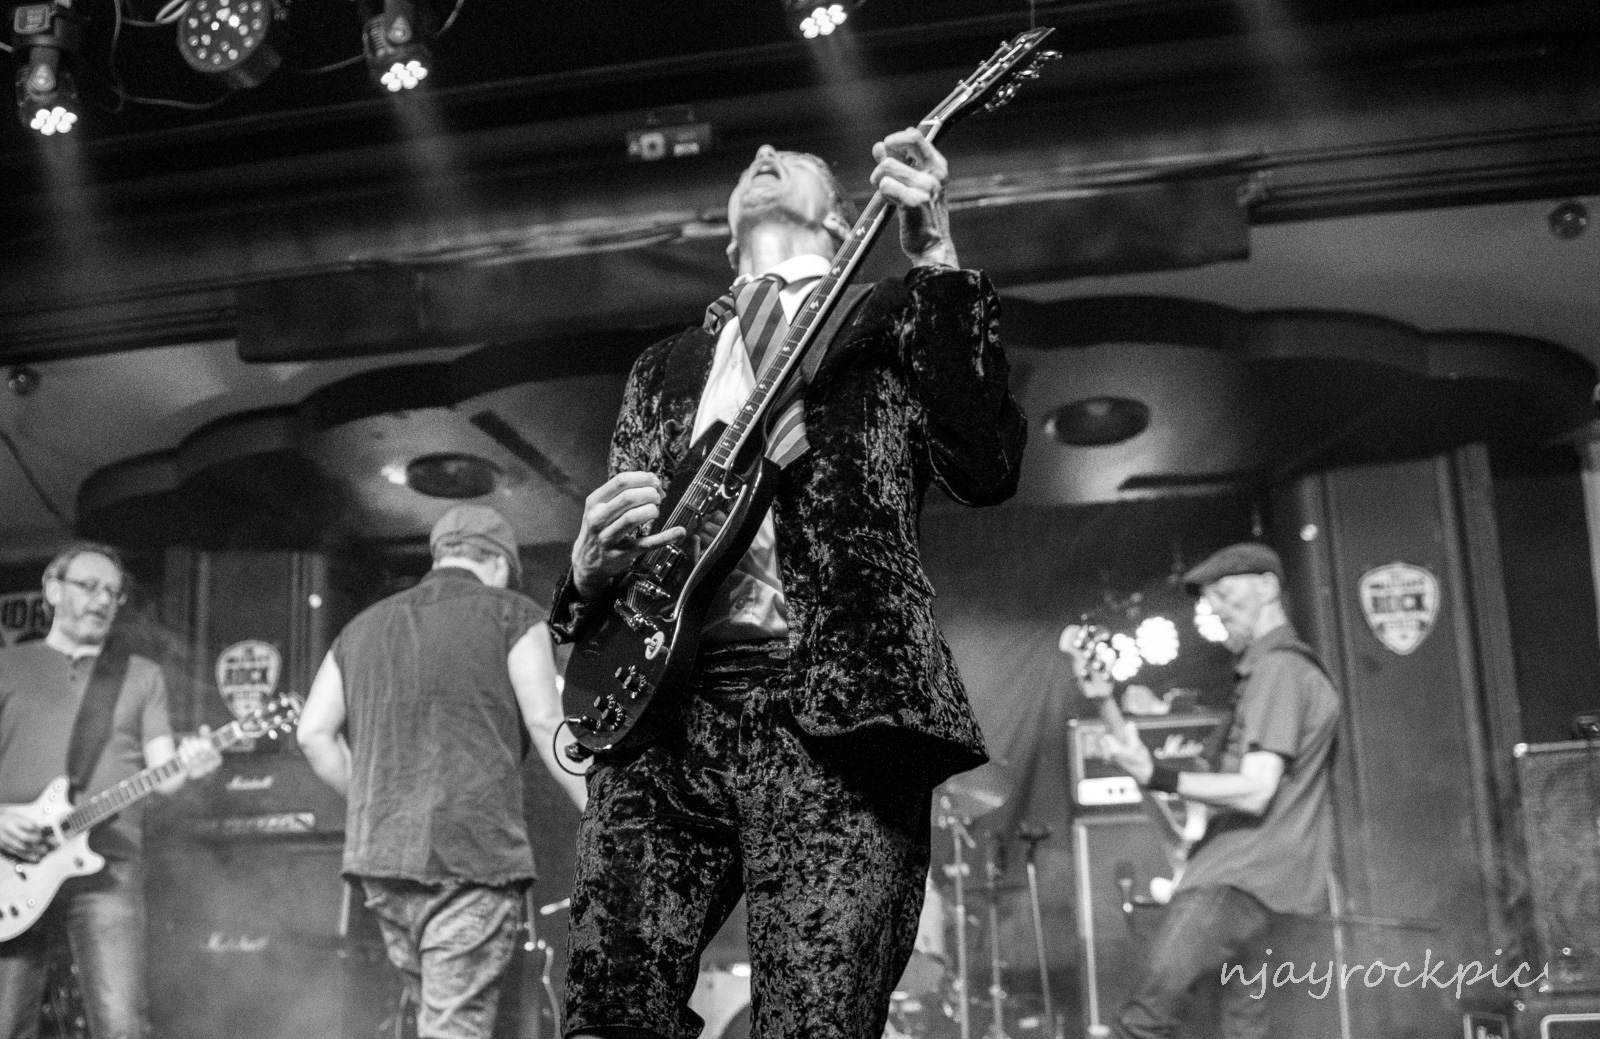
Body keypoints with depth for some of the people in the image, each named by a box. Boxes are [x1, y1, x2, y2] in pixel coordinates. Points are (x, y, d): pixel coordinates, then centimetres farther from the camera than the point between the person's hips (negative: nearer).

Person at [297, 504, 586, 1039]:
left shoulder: (364, 625, 19)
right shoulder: (510, 613, 3)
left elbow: (313, 734, 11)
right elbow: (546, 725, -6)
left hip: (380, 856, 6)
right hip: (473, 854, -5)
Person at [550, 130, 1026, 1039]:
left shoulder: (892, 316, 15)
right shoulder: (667, 367, 27)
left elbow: (987, 472, -3)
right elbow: (601, 568, 26)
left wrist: (936, 260, -9)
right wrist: (593, 567, 1)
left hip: (836, 710, -4)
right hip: (663, 712, 4)